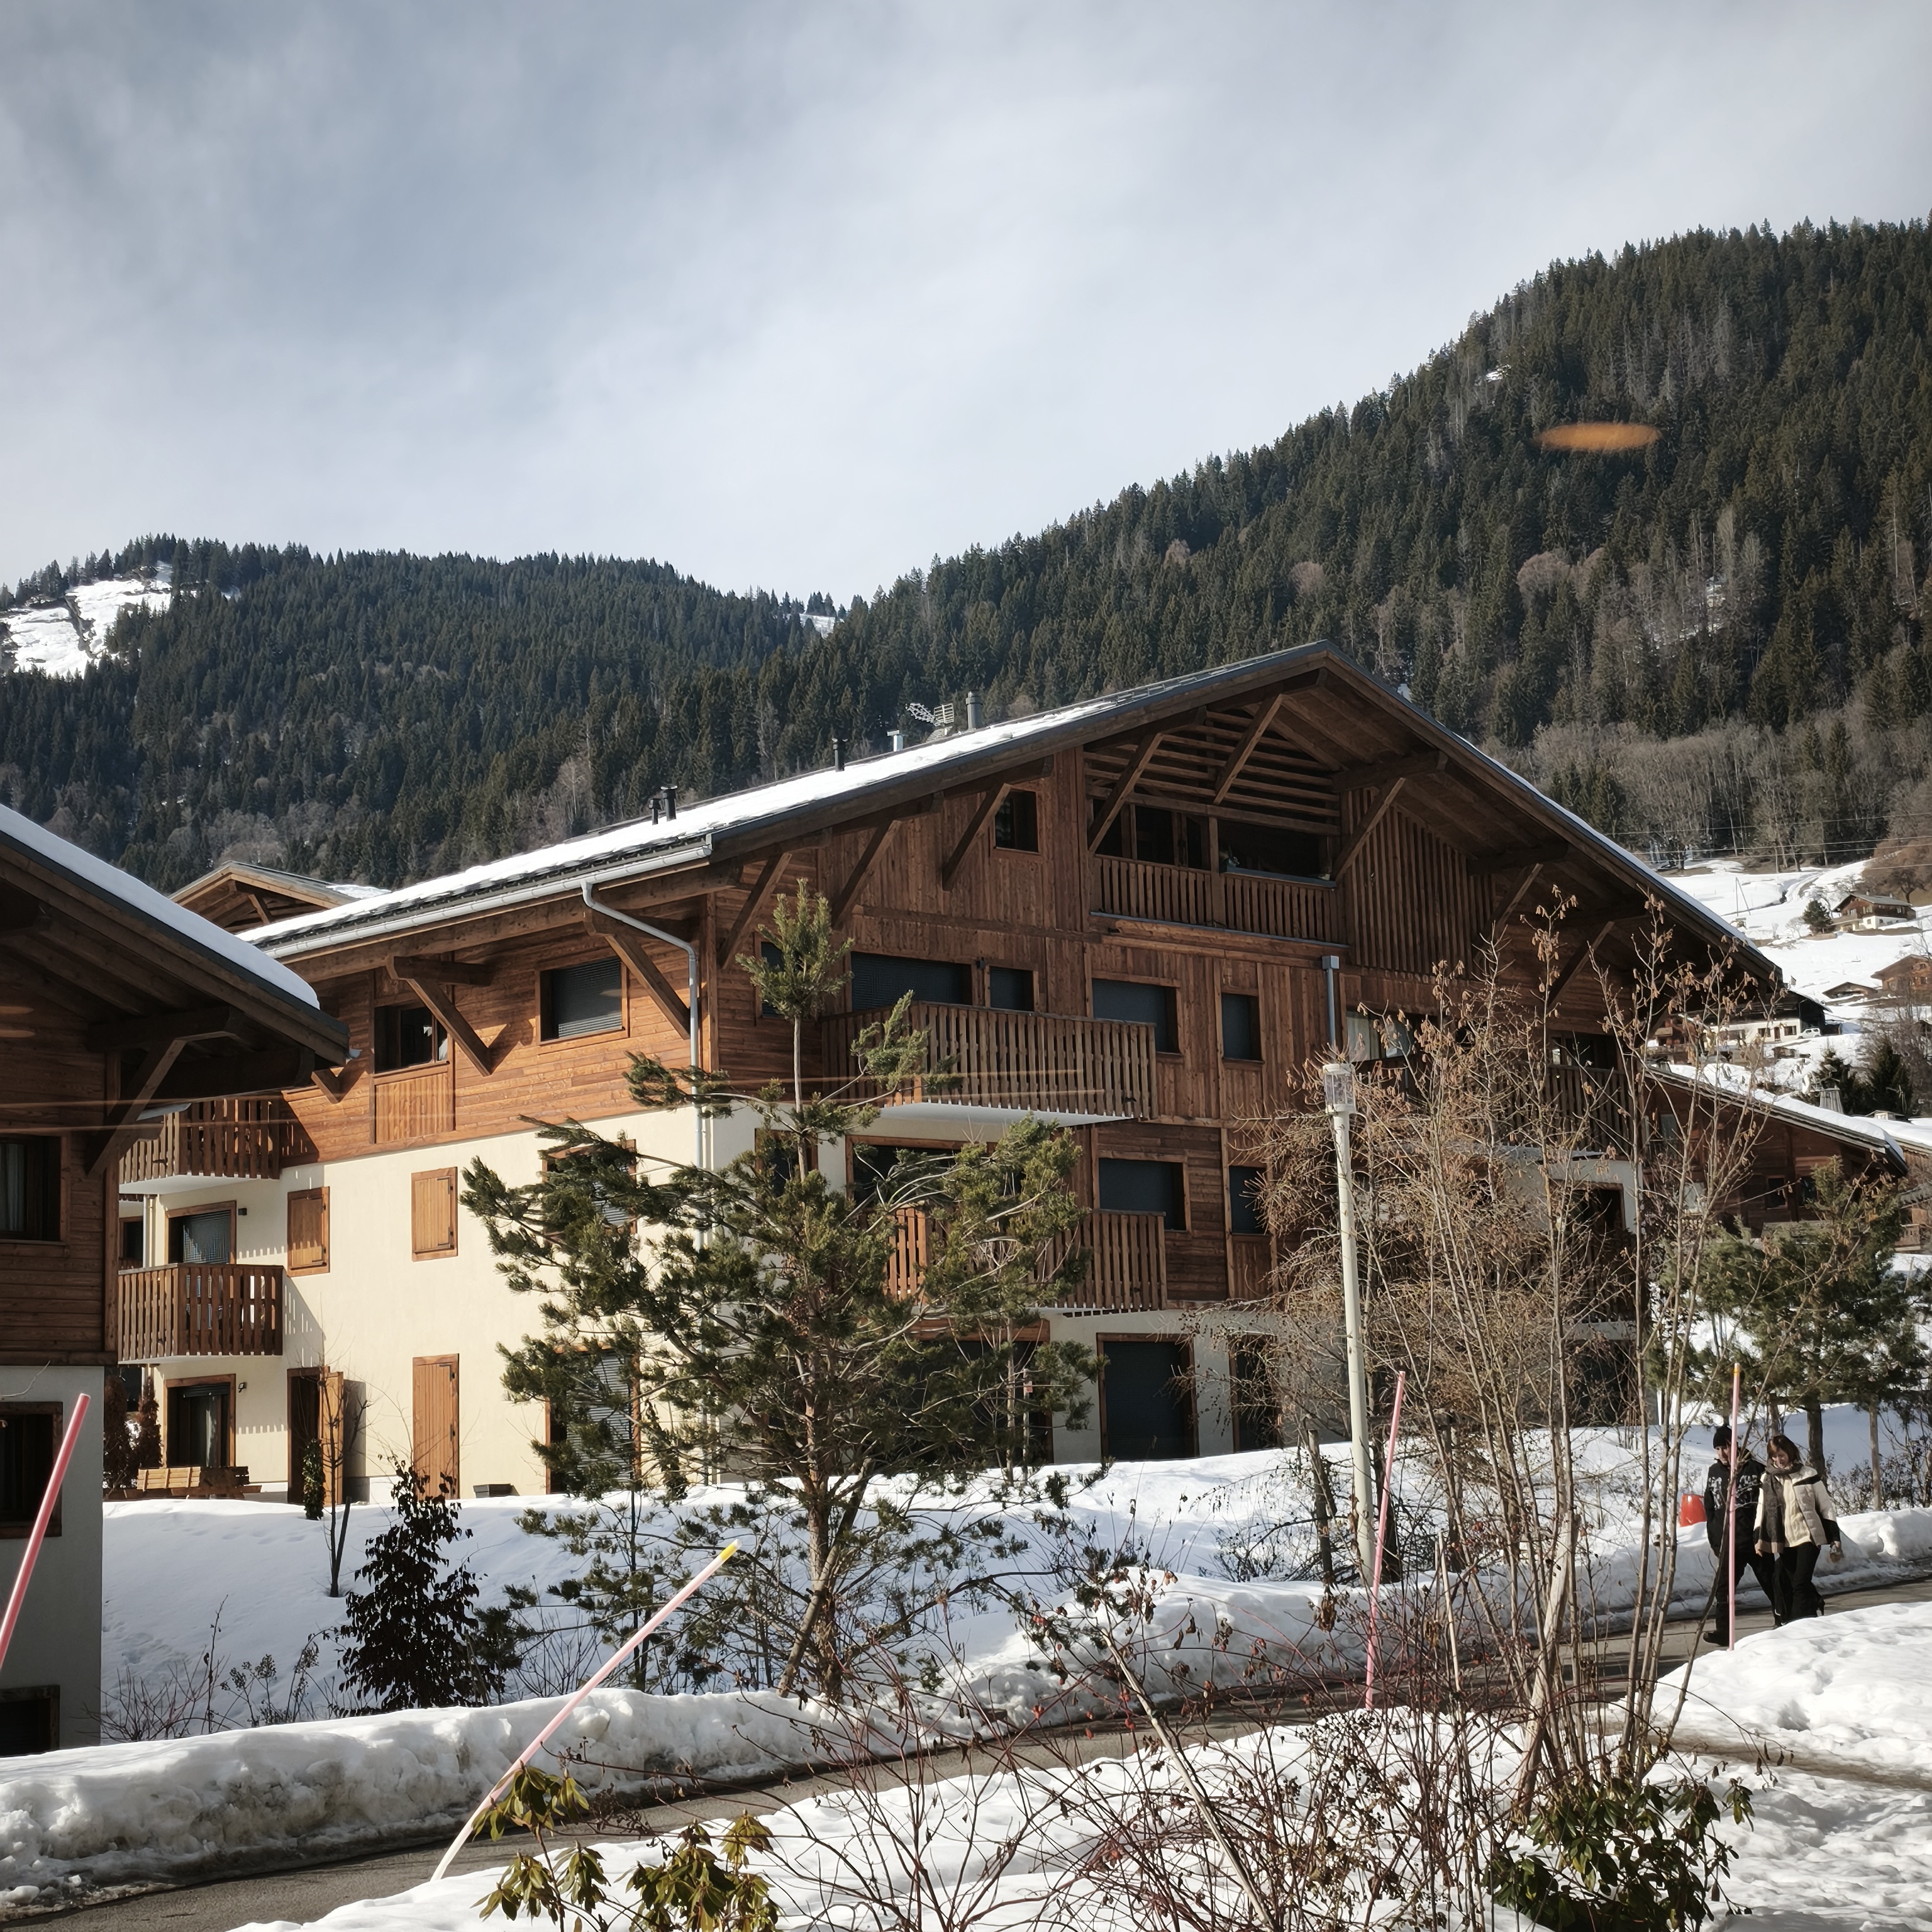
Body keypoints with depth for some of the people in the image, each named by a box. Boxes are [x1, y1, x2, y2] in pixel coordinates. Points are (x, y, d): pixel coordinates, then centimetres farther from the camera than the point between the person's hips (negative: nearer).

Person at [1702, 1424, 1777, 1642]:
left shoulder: (1755, 1469, -8)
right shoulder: (1714, 1472, 8)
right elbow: (1709, 1509, 15)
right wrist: (1714, 1540, 13)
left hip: (1755, 1542, -4)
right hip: (1727, 1543, 4)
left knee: (1770, 1583, 7)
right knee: (1724, 1587, -2)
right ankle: (1724, 1631, 3)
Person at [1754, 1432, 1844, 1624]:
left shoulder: (1808, 1475, -1)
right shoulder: (1768, 1479, 9)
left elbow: (1827, 1508, 1)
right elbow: (1762, 1509, 13)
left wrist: (1835, 1541, -1)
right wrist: (1760, 1539, 3)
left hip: (1809, 1537, -4)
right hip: (1785, 1542, 4)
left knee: (1801, 1584, -13)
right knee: (1784, 1584, 2)